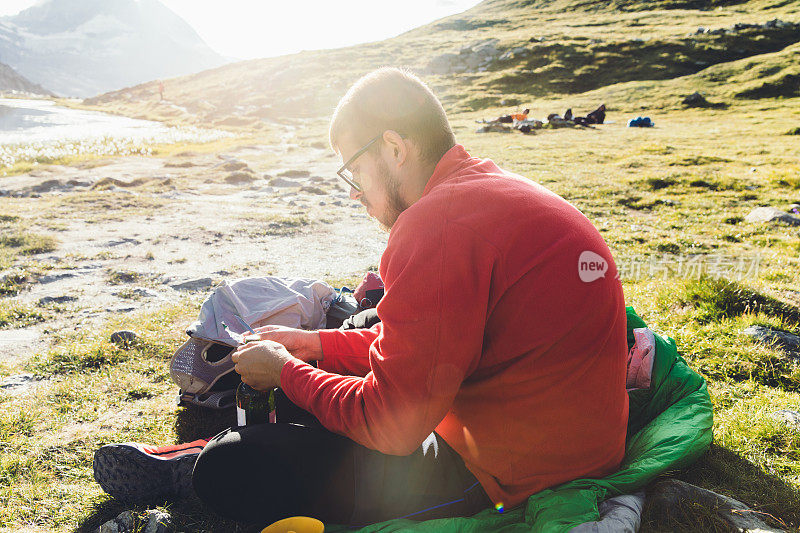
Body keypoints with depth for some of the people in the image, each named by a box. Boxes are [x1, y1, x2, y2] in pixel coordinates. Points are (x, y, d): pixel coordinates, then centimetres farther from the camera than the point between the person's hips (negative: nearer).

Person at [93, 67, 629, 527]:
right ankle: (196, 455, 35)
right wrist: (318, 345, 13)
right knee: (313, 385, 21)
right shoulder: (497, 190, 8)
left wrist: (287, 373, -3)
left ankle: (184, 471, 30)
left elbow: (390, 426, -20)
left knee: (231, 469, -3)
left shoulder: (441, 227, -26)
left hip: (505, 481, -10)